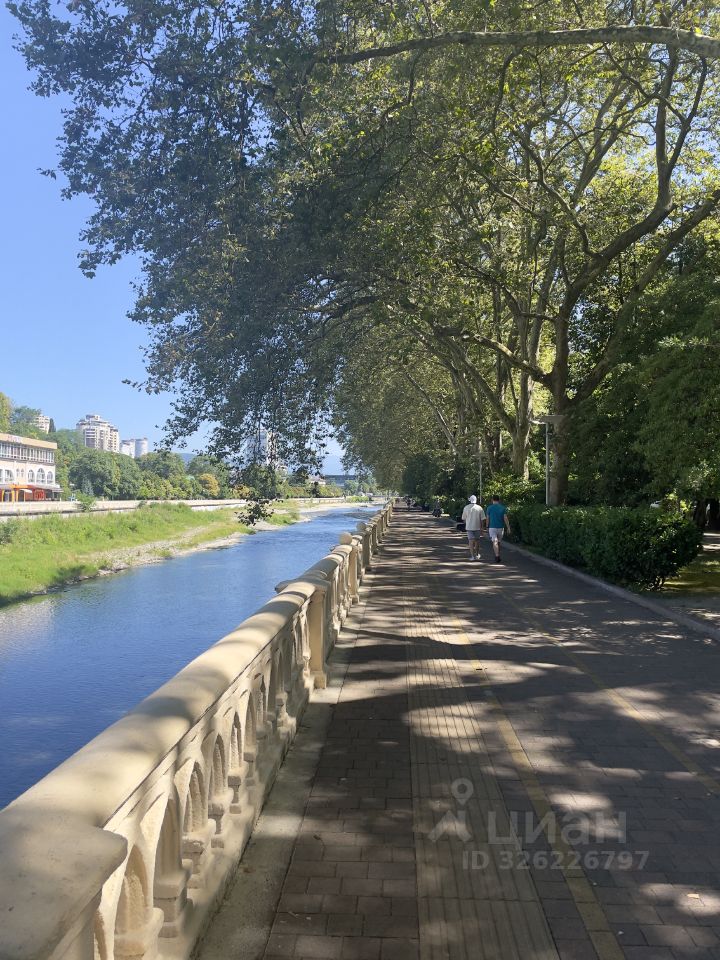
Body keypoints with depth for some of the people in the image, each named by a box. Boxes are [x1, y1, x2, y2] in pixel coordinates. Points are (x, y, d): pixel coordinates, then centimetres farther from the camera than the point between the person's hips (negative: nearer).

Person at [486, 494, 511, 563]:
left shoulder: (489, 508, -3)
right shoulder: (503, 507, 1)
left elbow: (488, 519, 1)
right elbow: (505, 518, -6)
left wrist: (487, 527, 12)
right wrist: (508, 528, -3)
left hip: (492, 528, -2)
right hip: (500, 527, 3)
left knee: (495, 542, -9)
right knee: (499, 542, 18)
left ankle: (497, 557, -24)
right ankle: (498, 556, 29)